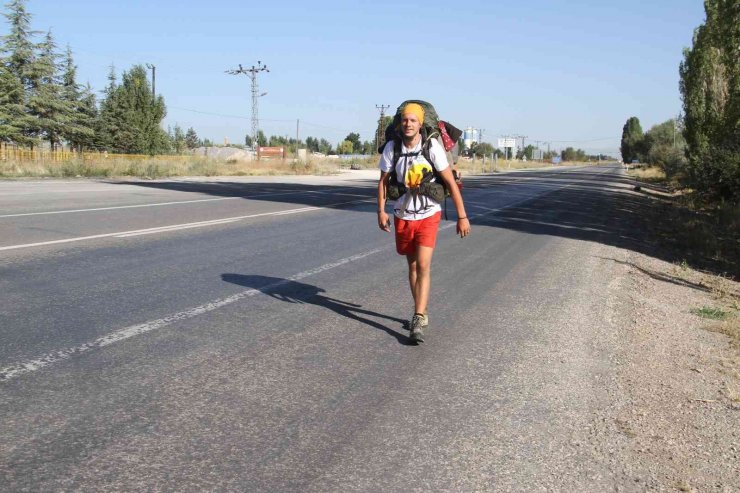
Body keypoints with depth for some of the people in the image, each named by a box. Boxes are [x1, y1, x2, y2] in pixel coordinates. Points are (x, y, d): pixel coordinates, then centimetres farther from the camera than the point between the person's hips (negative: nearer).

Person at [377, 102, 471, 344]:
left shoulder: (432, 147, -15)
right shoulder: (391, 148, -7)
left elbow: (451, 183, -11)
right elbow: (383, 181, 3)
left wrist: (462, 216, -12)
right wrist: (381, 210, -9)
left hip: (428, 216, -3)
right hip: (403, 216, 3)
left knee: (423, 266, -13)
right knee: (412, 266, 14)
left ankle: (417, 323, -13)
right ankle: (422, 313, 31)